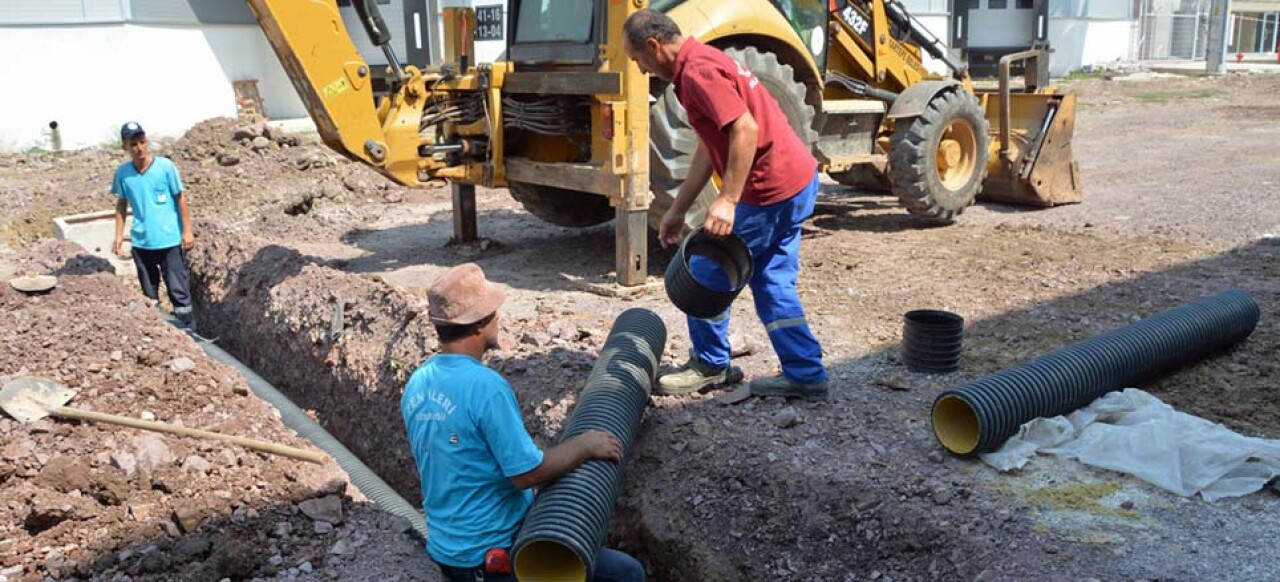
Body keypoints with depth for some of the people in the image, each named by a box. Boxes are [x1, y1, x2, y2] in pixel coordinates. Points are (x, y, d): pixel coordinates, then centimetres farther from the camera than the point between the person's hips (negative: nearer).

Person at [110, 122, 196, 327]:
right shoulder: (122, 172, -1)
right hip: (141, 242, 3)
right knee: (149, 293, 13)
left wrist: (187, 230, -5)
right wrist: (119, 235, 6)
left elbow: (180, 198, -3)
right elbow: (121, 204, 10)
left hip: (170, 240, -3)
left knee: (178, 290, 0)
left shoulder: (165, 166, -9)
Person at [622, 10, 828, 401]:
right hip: (795, 180, 10)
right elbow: (708, 149, 20)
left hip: (770, 189, -10)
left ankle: (710, 366, 20)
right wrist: (678, 210, 21)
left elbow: (745, 130, -26)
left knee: (706, 272, 5)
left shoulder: (697, 72, -15)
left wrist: (728, 200, -27)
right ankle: (805, 375, 18)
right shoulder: (701, 64, 18)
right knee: (772, 282, 16)